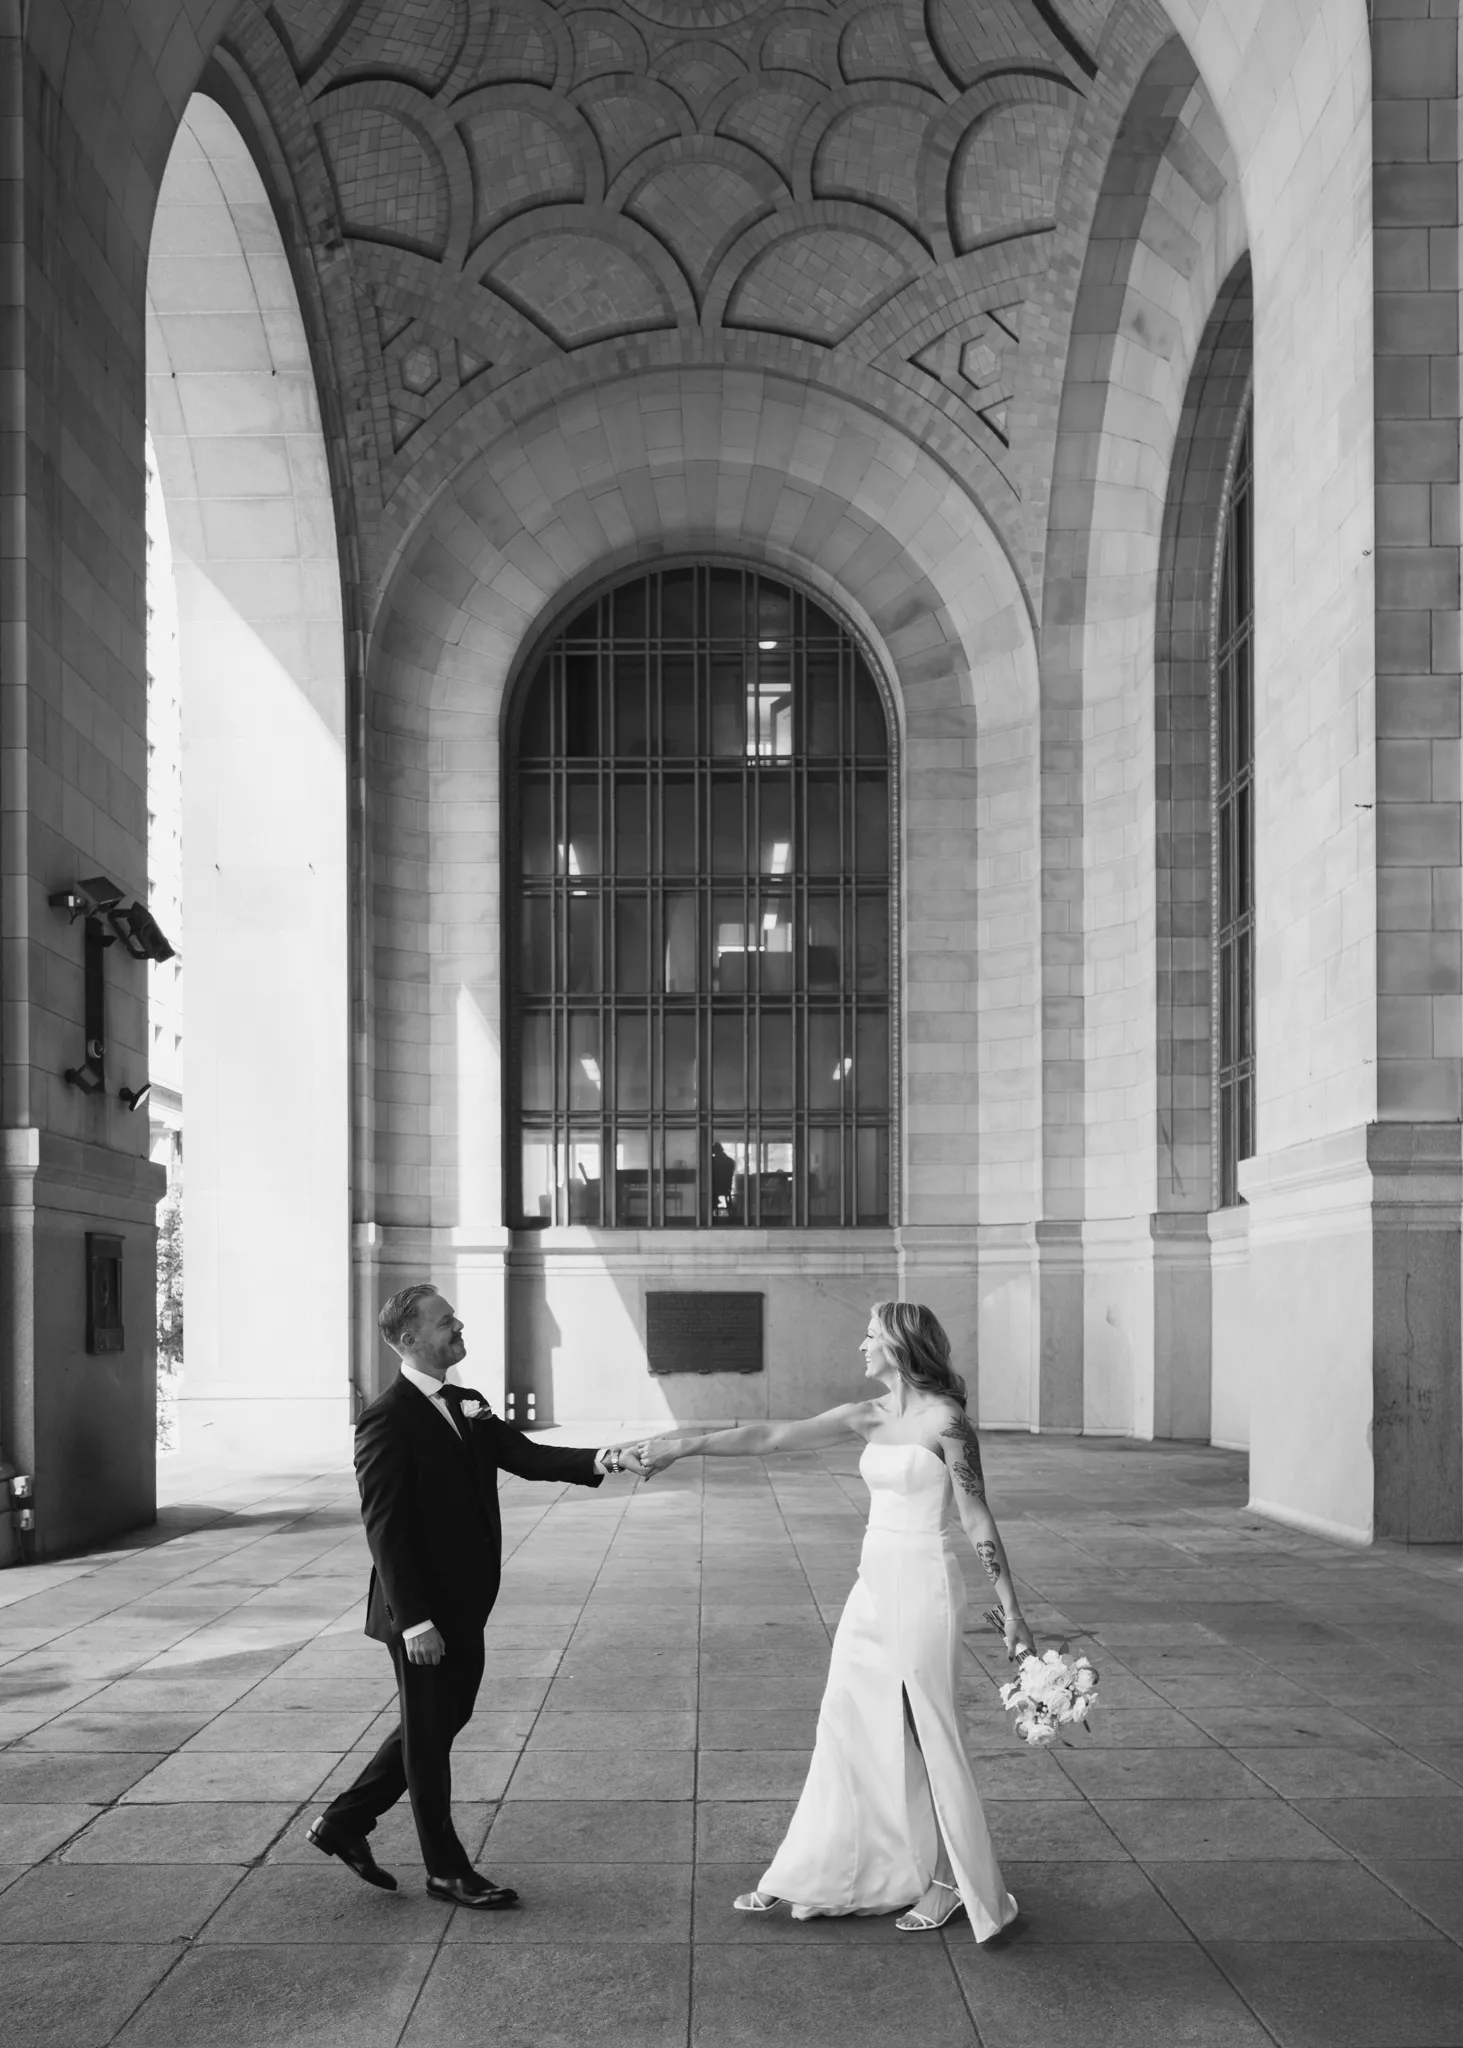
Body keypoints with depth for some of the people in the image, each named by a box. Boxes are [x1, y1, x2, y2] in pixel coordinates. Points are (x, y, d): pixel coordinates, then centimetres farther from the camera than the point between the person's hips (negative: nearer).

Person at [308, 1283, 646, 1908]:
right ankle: (446, 1870, 21)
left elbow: (525, 1456, 1)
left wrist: (598, 1461, -17)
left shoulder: (467, 1407, 9)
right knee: (429, 1734, 7)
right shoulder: (387, 1421, -17)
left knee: (442, 1722, 19)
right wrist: (414, 1621, -23)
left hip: (463, 1606, 9)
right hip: (423, 1615, -9)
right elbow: (384, 1528, -20)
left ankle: (344, 1822, 33)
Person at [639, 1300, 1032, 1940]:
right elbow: (771, 1437, 6)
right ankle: (826, 1877, 19)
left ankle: (948, 1881, 19)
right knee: (848, 1727, 10)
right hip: (874, 1586, 7)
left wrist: (1012, 1611, -10)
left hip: (922, 1586, -7)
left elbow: (978, 1520, -11)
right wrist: (686, 1446, 2)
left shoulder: (945, 1419, -12)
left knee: (927, 1736, 3)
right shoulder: (870, 1416, 7)